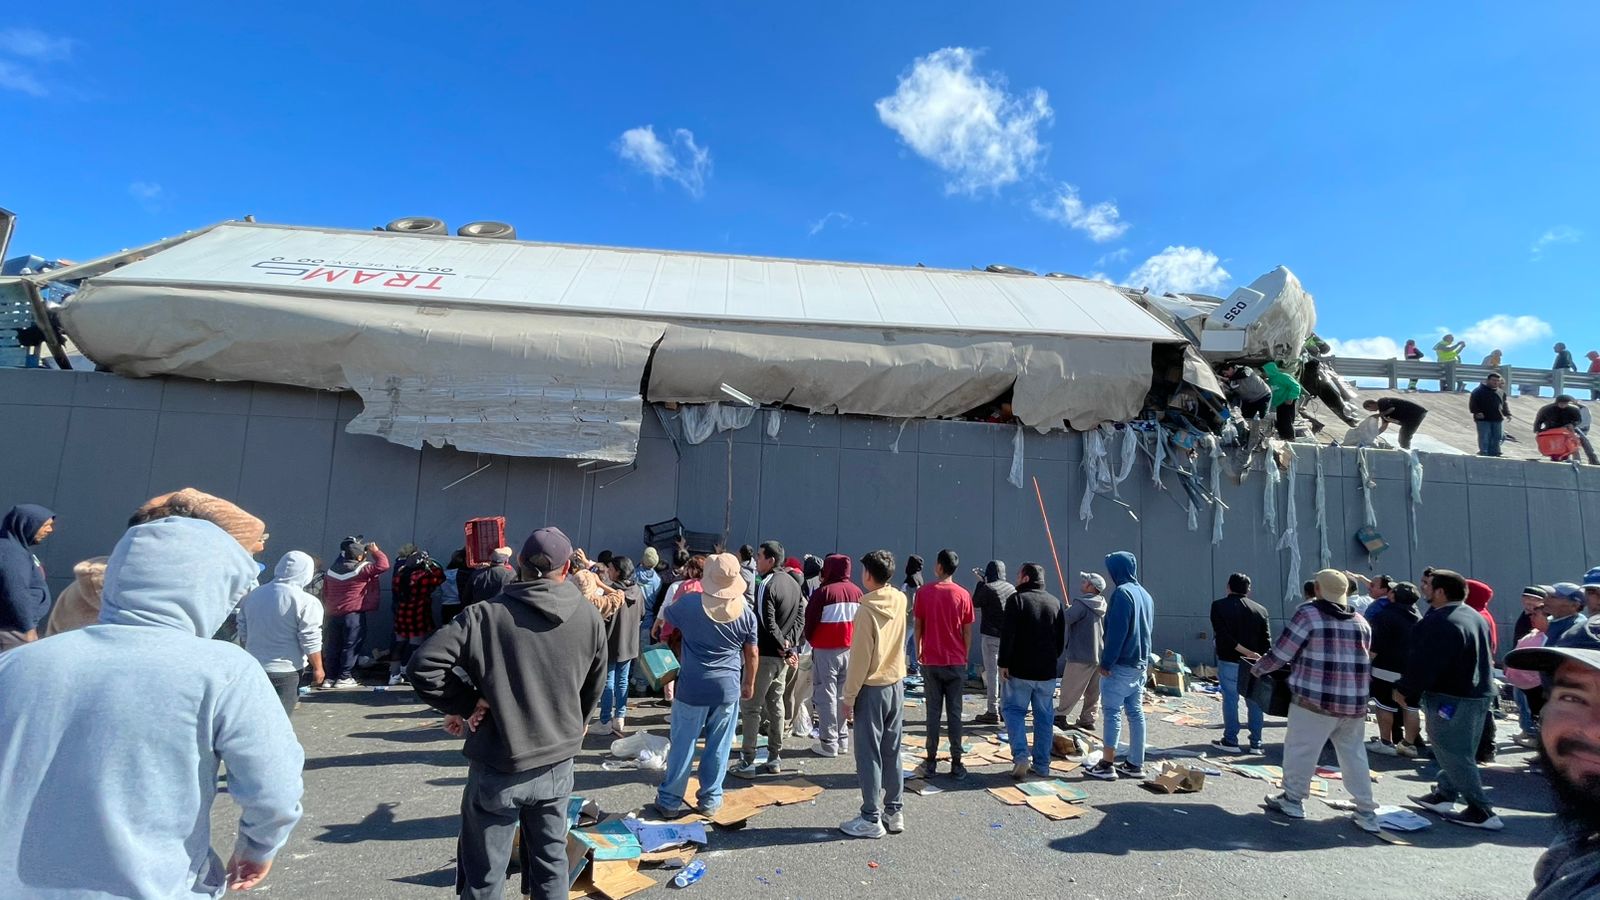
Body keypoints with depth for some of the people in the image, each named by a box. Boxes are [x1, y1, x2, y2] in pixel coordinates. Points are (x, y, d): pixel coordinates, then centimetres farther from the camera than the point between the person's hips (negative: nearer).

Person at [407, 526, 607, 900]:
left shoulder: (486, 614, -16)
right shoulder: (591, 617, -4)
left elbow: (422, 666, -22)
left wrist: (465, 704, -9)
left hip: (498, 769, -3)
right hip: (558, 764, 3)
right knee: (551, 861, 21)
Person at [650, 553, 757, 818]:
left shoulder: (688, 603, -10)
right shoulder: (746, 612, -4)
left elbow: (665, 616, 11)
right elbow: (751, 653, 5)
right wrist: (749, 683, 19)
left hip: (692, 687, -1)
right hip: (728, 688, 1)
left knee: (682, 745, 10)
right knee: (718, 747, 12)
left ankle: (669, 800, 20)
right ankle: (710, 801, 22)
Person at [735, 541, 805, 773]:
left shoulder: (766, 586, -17)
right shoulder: (793, 584, 8)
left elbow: (768, 623, -20)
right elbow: (801, 616, 6)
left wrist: (782, 646, -10)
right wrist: (790, 644, -3)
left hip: (765, 654, -8)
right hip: (784, 656, 8)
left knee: (751, 706, 1)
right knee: (776, 703, 15)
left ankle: (747, 762, 4)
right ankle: (775, 758, 21)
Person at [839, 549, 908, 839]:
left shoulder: (866, 609, -18)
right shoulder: (901, 600, 0)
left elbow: (860, 659, -16)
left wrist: (849, 697, -10)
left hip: (872, 689, -7)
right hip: (897, 685, 7)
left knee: (869, 755, 2)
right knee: (892, 752, 14)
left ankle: (871, 818, 9)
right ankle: (894, 812, 22)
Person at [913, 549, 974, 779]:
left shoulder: (924, 592, -6)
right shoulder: (963, 595, -3)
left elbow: (918, 626, -1)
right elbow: (967, 631, 1)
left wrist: (918, 652, 13)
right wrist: (965, 657, 13)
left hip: (931, 661, -1)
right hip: (956, 661, 1)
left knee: (933, 711, 7)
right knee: (954, 712, 6)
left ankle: (931, 761, 12)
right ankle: (956, 764, 9)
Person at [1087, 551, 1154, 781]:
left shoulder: (1122, 592, -15)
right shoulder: (1145, 594, 13)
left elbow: (1116, 630, -20)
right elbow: (1148, 628, 19)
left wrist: (1106, 662, -16)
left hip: (1120, 664, -8)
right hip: (1141, 663, 8)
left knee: (1112, 712, -3)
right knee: (1136, 712, 11)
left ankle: (1106, 765, -1)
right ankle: (1135, 764, 15)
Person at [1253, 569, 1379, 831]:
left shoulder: (1308, 614, -9)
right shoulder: (1361, 622, 10)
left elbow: (1281, 653, -8)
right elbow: (1365, 662, 17)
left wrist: (1258, 668, 9)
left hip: (1316, 698, -6)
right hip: (1354, 702, 6)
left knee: (1300, 749, 7)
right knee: (1354, 754, 16)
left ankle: (1292, 800, 18)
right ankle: (1366, 812, 20)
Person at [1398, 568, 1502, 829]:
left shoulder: (1441, 622, -22)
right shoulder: (1475, 617, 10)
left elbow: (1424, 663, -23)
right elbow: (1485, 658, 22)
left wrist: (1407, 691, -13)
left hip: (1449, 698, -10)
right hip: (1478, 693, 10)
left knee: (1453, 755, -1)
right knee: (1457, 752, 18)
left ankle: (1481, 812, 1)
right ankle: (1444, 795, 27)